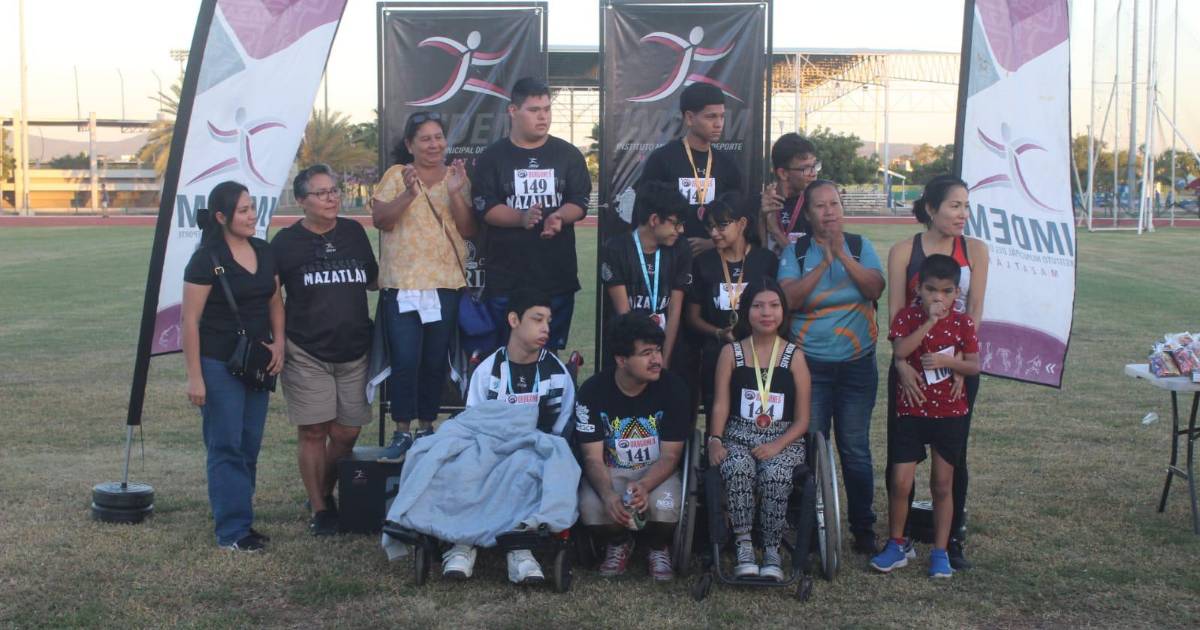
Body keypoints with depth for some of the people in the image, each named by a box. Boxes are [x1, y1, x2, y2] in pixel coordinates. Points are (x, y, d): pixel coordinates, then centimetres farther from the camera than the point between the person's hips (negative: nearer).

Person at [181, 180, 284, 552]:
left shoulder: (264, 252, 8)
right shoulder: (207, 260, -12)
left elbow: (275, 302, 17)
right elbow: (190, 320, -12)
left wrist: (278, 342, 0)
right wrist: (194, 376, -14)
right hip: (219, 364, -7)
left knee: (249, 447, 11)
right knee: (226, 447, -2)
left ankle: (241, 521, 21)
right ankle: (233, 531, 3)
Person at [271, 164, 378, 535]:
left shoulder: (354, 233, 9)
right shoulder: (287, 241, -2)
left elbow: (373, 280, 20)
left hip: (354, 351, 4)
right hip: (306, 353, -3)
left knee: (347, 433, 7)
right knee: (313, 432, 0)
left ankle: (326, 494, 30)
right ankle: (319, 509, 13)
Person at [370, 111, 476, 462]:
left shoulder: (457, 178, 9)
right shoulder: (396, 175, 4)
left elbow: (468, 230, 2)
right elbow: (380, 220, -6)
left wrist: (455, 193, -13)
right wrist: (409, 193, -19)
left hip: (446, 285, 2)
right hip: (401, 285, -2)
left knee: (435, 363, 8)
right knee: (405, 361, -7)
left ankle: (426, 428, 21)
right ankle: (402, 433, 2)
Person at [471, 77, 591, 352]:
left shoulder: (568, 155, 7)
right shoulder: (491, 158, 2)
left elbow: (580, 203, 2)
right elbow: (485, 208, -7)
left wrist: (559, 217, -21)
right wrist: (522, 218, -26)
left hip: (558, 275, 2)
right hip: (506, 277, -1)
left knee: (550, 353, 9)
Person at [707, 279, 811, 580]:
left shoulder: (794, 356, 6)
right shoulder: (731, 353, 8)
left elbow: (802, 419, 3)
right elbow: (720, 404, 1)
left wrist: (777, 446, -14)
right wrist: (715, 440, -18)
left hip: (783, 440, 0)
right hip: (739, 437, 0)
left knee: (774, 474, -34)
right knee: (738, 469, -34)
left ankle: (772, 550, -17)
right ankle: (744, 547, -23)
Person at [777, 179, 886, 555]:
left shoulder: (860, 246, 5)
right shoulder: (795, 252, 2)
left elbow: (875, 289, -9)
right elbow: (788, 298, -12)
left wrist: (843, 255, -19)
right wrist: (824, 262, -17)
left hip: (857, 364, 1)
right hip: (810, 364, -1)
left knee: (855, 449, 3)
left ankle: (863, 529, 13)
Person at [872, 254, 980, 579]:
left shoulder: (962, 323, -1)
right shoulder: (908, 316, -4)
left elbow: (974, 366, 0)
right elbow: (900, 350, -21)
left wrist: (948, 361, -18)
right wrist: (929, 322, -24)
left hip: (950, 413, 1)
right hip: (911, 411, -1)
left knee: (942, 484, 9)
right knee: (900, 482, -4)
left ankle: (940, 552, 20)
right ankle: (897, 544, 16)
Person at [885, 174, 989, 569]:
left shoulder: (974, 250, 1)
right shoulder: (903, 251, -1)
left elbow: (974, 312, -4)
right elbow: (895, 313, -5)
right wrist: (902, 365, -16)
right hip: (911, 365, 0)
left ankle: (952, 540, 16)